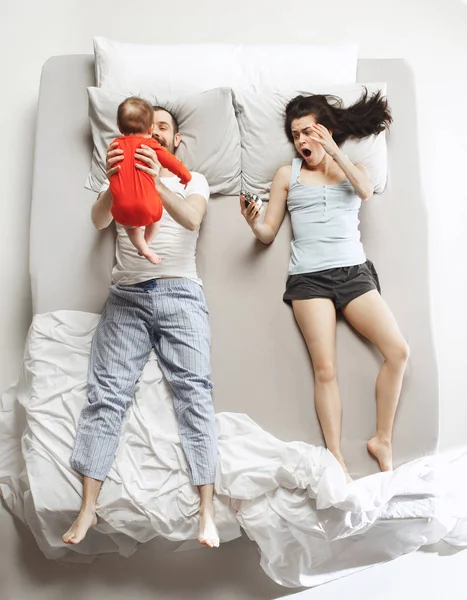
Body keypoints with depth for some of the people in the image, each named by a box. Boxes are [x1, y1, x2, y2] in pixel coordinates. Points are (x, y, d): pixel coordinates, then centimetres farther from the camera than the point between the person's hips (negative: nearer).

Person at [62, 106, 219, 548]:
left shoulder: (192, 180, 16)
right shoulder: (121, 178, 20)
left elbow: (191, 219, -7)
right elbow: (98, 221, -1)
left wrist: (157, 183, -25)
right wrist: (113, 183, -22)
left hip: (179, 293, -1)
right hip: (126, 296, 2)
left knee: (194, 392, -12)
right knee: (105, 393, -8)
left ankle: (207, 511, -10)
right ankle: (87, 508, -3)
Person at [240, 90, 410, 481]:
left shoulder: (353, 170, 17)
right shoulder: (288, 175, 13)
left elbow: (366, 191, -8)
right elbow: (268, 233, 9)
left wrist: (333, 151, -9)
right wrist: (252, 221, -13)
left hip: (354, 272, 2)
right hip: (309, 278, -1)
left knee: (399, 351, -12)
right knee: (325, 368, -13)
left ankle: (383, 440, 6)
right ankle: (336, 458, -4)